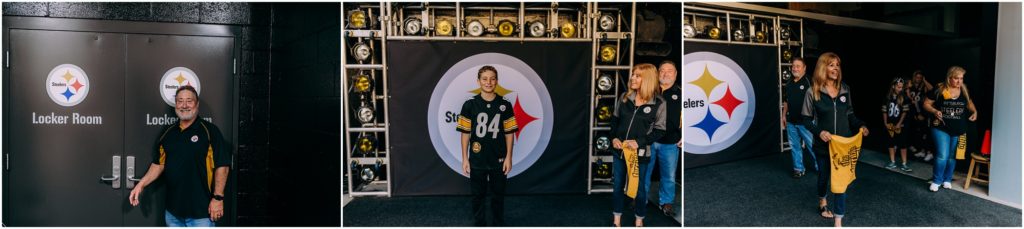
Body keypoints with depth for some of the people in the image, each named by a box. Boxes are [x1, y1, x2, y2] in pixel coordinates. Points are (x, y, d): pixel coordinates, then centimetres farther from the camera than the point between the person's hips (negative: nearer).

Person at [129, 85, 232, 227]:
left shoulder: (209, 131, -7)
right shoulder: (168, 134, 12)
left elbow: (222, 166, -11)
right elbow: (159, 164, 16)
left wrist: (218, 197, -15)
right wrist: (141, 185, 3)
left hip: (201, 210, -6)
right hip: (173, 210, 6)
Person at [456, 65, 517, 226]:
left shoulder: (505, 105, -1)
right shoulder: (470, 105, -3)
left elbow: (509, 133, 2)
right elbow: (465, 133, 0)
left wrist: (509, 157, -2)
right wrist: (465, 158, -2)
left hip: (498, 159, 0)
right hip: (477, 160, 0)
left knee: (498, 195, 10)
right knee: (478, 195, 10)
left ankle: (499, 225, 25)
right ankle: (480, 225, 24)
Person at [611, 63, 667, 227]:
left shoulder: (659, 104, -12)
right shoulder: (625, 97, 1)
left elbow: (660, 131, -10)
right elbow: (615, 119, 10)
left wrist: (639, 142, -20)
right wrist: (614, 137, -5)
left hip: (640, 153, -4)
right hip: (619, 150, 4)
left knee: (639, 187, 11)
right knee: (617, 185, 13)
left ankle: (639, 220, 31)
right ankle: (616, 219, 28)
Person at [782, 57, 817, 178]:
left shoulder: (808, 83, -8)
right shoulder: (789, 85, 12)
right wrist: (784, 115, 14)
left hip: (805, 122, -6)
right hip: (791, 122, 6)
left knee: (812, 145, -1)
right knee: (795, 146, 11)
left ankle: (820, 167, 13)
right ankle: (798, 169, 21)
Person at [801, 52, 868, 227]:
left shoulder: (844, 89, 2)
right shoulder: (813, 92, -9)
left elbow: (849, 114, 11)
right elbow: (806, 118, -6)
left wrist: (860, 125, -7)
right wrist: (819, 131, -21)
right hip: (824, 144, -2)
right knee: (824, 175, 19)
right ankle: (822, 201, 50)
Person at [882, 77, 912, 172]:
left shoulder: (904, 98, -6)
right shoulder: (888, 97, 1)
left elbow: (905, 111, -7)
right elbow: (884, 111, 6)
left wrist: (899, 124, -11)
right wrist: (886, 123, 0)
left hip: (900, 125, -3)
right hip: (890, 125, 3)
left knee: (903, 145, -4)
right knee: (891, 144, 11)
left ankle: (904, 165, -2)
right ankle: (892, 163, 20)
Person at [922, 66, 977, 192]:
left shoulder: (964, 90, 1)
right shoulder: (939, 90, -10)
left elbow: (969, 102, 20)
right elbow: (926, 104, -3)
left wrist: (974, 112, 2)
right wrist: (934, 111, -21)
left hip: (958, 130, 4)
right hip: (941, 129, -4)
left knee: (952, 157, 13)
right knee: (942, 156, -11)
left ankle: (947, 180, 29)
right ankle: (936, 181, 6)